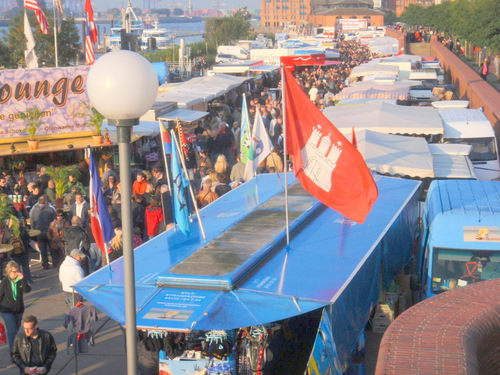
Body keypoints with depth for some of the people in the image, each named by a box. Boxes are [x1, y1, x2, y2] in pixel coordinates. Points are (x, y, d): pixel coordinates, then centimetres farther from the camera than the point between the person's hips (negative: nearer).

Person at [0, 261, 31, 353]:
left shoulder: (20, 280, -4)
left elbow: (27, 290, -17)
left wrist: (22, 279, -28)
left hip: (19, 310, 4)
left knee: (17, 328, 16)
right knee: (12, 329, -11)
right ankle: (12, 350, -2)